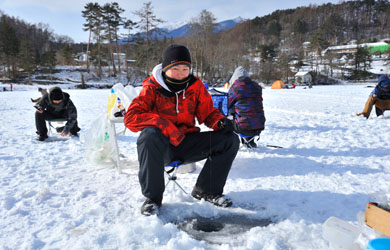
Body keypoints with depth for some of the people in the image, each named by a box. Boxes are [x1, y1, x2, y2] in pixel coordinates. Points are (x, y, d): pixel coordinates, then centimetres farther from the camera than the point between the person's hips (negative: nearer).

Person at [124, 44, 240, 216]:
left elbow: (208, 113, 9)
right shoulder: (152, 88, -7)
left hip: (187, 143, 4)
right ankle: (152, 198, -20)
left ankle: (206, 190, 3)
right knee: (150, 135, -38)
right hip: (161, 148, -3)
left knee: (230, 140, -10)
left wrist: (220, 122, -15)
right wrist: (163, 124, -29)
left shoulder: (196, 86, 3)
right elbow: (131, 118, -16)